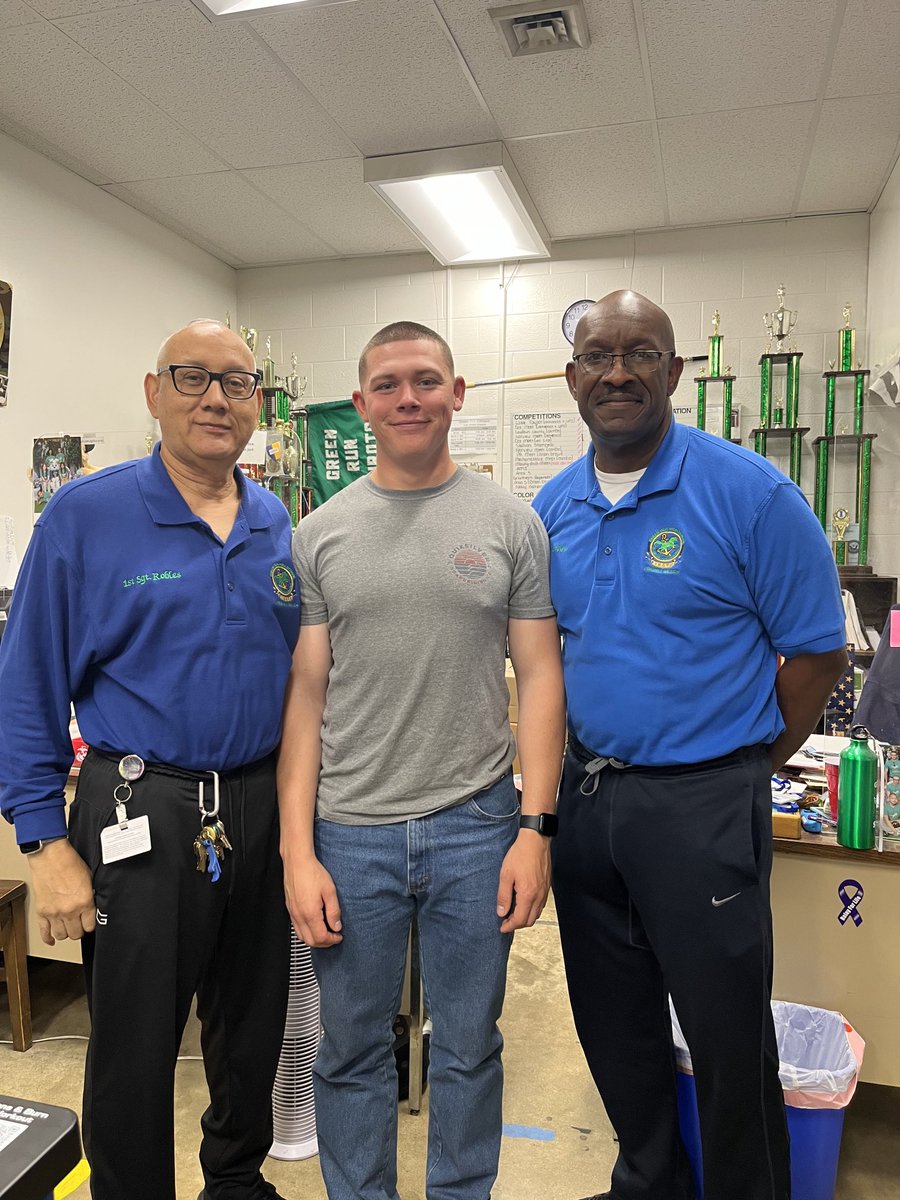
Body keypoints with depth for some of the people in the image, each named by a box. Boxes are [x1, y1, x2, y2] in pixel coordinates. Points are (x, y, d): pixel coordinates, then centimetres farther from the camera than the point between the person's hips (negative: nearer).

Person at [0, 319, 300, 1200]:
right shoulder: (86, 515, -8)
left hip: (263, 809, 5)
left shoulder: (279, 527, 4)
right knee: (134, 1049, 11)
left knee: (254, 1029, 21)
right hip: (143, 817, -4)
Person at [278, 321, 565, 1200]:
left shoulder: (511, 523, 1)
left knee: (469, 1048, 16)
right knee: (352, 1052, 16)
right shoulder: (318, 535, 2)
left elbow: (539, 676, 0)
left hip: (475, 828, 0)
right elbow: (303, 694, 1)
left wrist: (536, 828, -7)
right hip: (350, 834, 1)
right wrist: (297, 852, -3)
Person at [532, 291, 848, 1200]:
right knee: (613, 1027, 21)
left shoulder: (749, 493, -11)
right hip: (586, 798, 6)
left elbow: (818, 650, -6)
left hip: (700, 806, -5)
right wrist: (579, 767, 8)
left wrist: (747, 767, -3)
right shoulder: (552, 507, 5)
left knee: (727, 1040, 10)